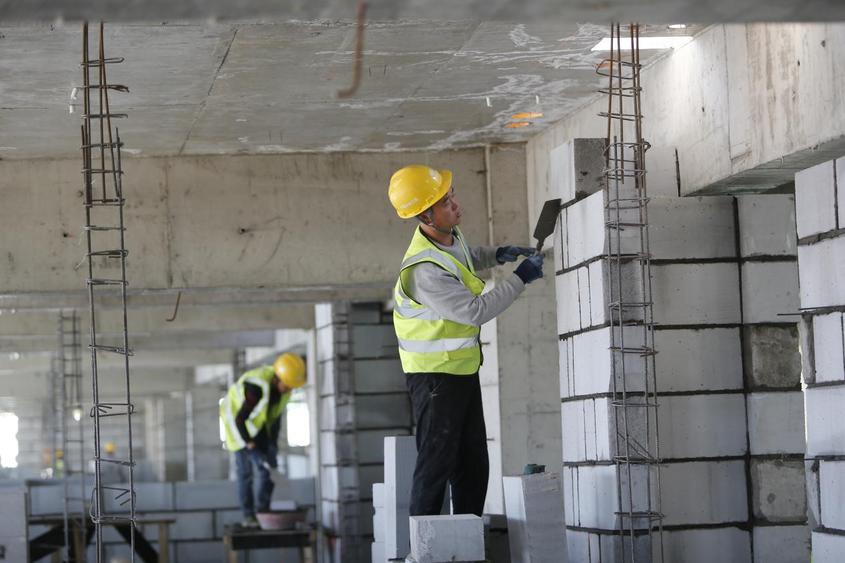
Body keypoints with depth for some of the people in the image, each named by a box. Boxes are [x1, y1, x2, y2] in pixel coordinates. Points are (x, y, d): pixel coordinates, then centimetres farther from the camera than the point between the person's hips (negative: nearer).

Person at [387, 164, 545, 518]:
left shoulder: (450, 234, 0)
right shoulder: (425, 270, -30)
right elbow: (476, 312, -26)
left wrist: (497, 255, 8)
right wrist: (520, 278, -20)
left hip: (462, 368, 9)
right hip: (435, 374, -9)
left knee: (473, 464, 12)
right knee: (437, 462, -5)